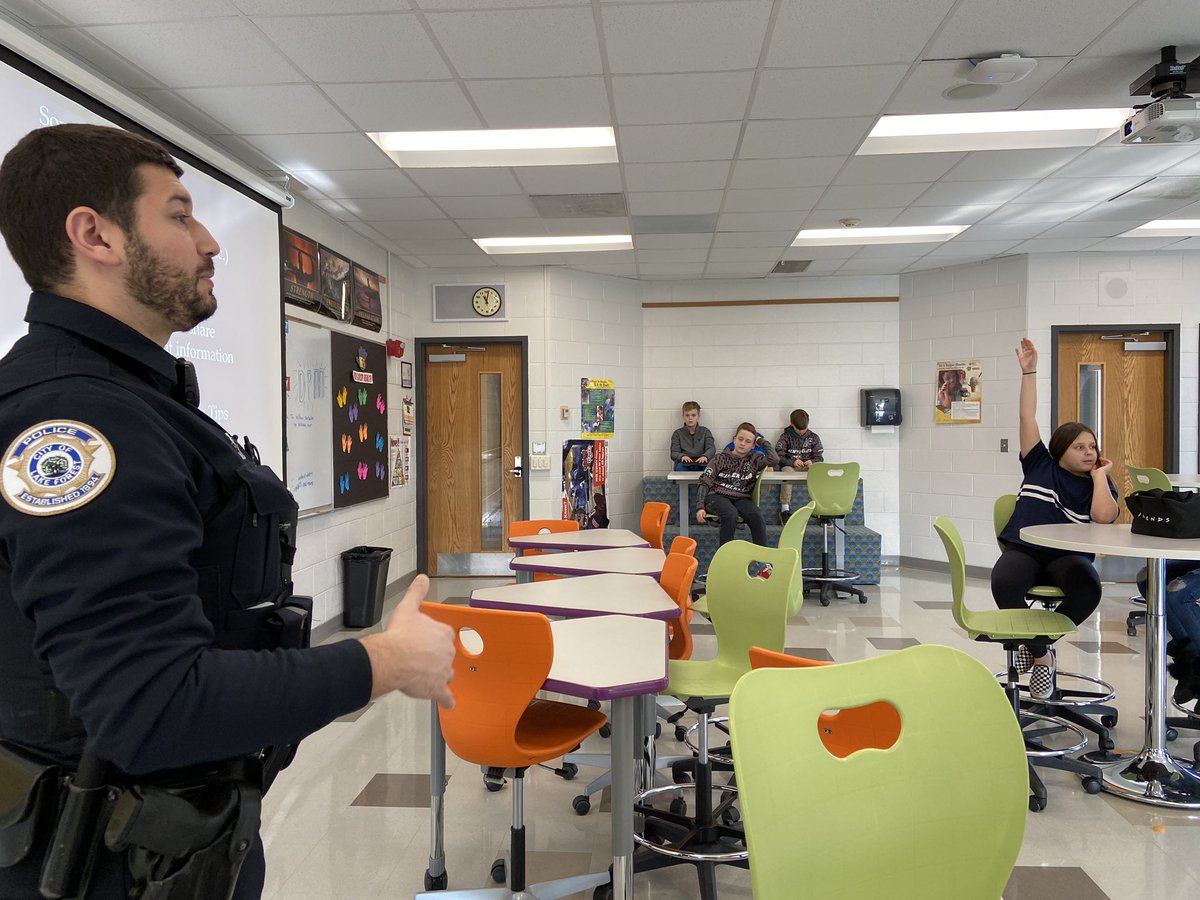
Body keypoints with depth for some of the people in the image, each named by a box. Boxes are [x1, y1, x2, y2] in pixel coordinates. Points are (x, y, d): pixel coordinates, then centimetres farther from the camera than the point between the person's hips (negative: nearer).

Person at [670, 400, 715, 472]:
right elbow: (674, 453, 4)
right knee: (680, 466, -36)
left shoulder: (705, 432, 18)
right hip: (685, 464, 0)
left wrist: (705, 456, -23)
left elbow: (711, 448, 2)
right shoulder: (678, 433, 16)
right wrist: (682, 456, -22)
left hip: (701, 464, 1)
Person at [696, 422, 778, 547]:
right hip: (717, 496, -2)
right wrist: (700, 507, -8)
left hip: (741, 498, 2)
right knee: (731, 514, -35)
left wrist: (762, 441, 9)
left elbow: (775, 460, -4)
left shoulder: (754, 460, 15)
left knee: (756, 517, -30)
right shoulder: (721, 458, 9)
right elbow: (705, 482, 5)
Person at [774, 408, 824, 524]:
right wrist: (792, 462, -22)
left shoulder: (814, 437, 11)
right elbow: (778, 457, -5)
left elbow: (820, 458, 7)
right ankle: (785, 510, -37)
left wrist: (812, 462, -17)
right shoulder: (785, 436, 3)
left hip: (808, 467, 2)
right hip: (790, 466, -2)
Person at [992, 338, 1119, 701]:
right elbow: (1027, 417, 7)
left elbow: (1104, 517, -12)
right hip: (1022, 549, 0)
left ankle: (1037, 642, -8)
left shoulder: (1099, 484, 11)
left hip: (1067, 556, 1)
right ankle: (1042, 654, -10)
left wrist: (1099, 476, 0)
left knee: (1088, 588, -35)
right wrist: (1028, 371, 4)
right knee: (1004, 584, -35)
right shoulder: (1040, 466, 12)